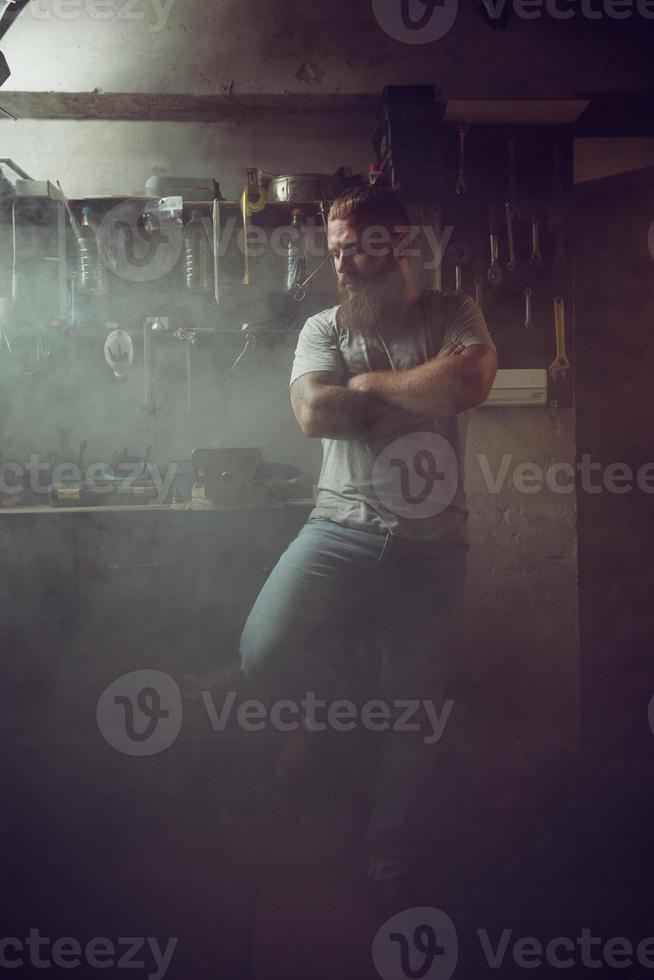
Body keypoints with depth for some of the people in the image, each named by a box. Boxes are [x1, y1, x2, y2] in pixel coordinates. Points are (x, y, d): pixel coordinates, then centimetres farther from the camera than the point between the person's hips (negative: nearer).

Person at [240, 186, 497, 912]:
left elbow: (470, 383, -17)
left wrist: (370, 382, -8)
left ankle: (392, 834, 31)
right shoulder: (324, 328, 8)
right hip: (342, 524, 1)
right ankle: (327, 709, 16)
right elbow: (315, 414, -11)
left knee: (415, 702, 7)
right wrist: (419, 387, -7)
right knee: (264, 649, -20)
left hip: (432, 539, 0)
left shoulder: (452, 315, 5)